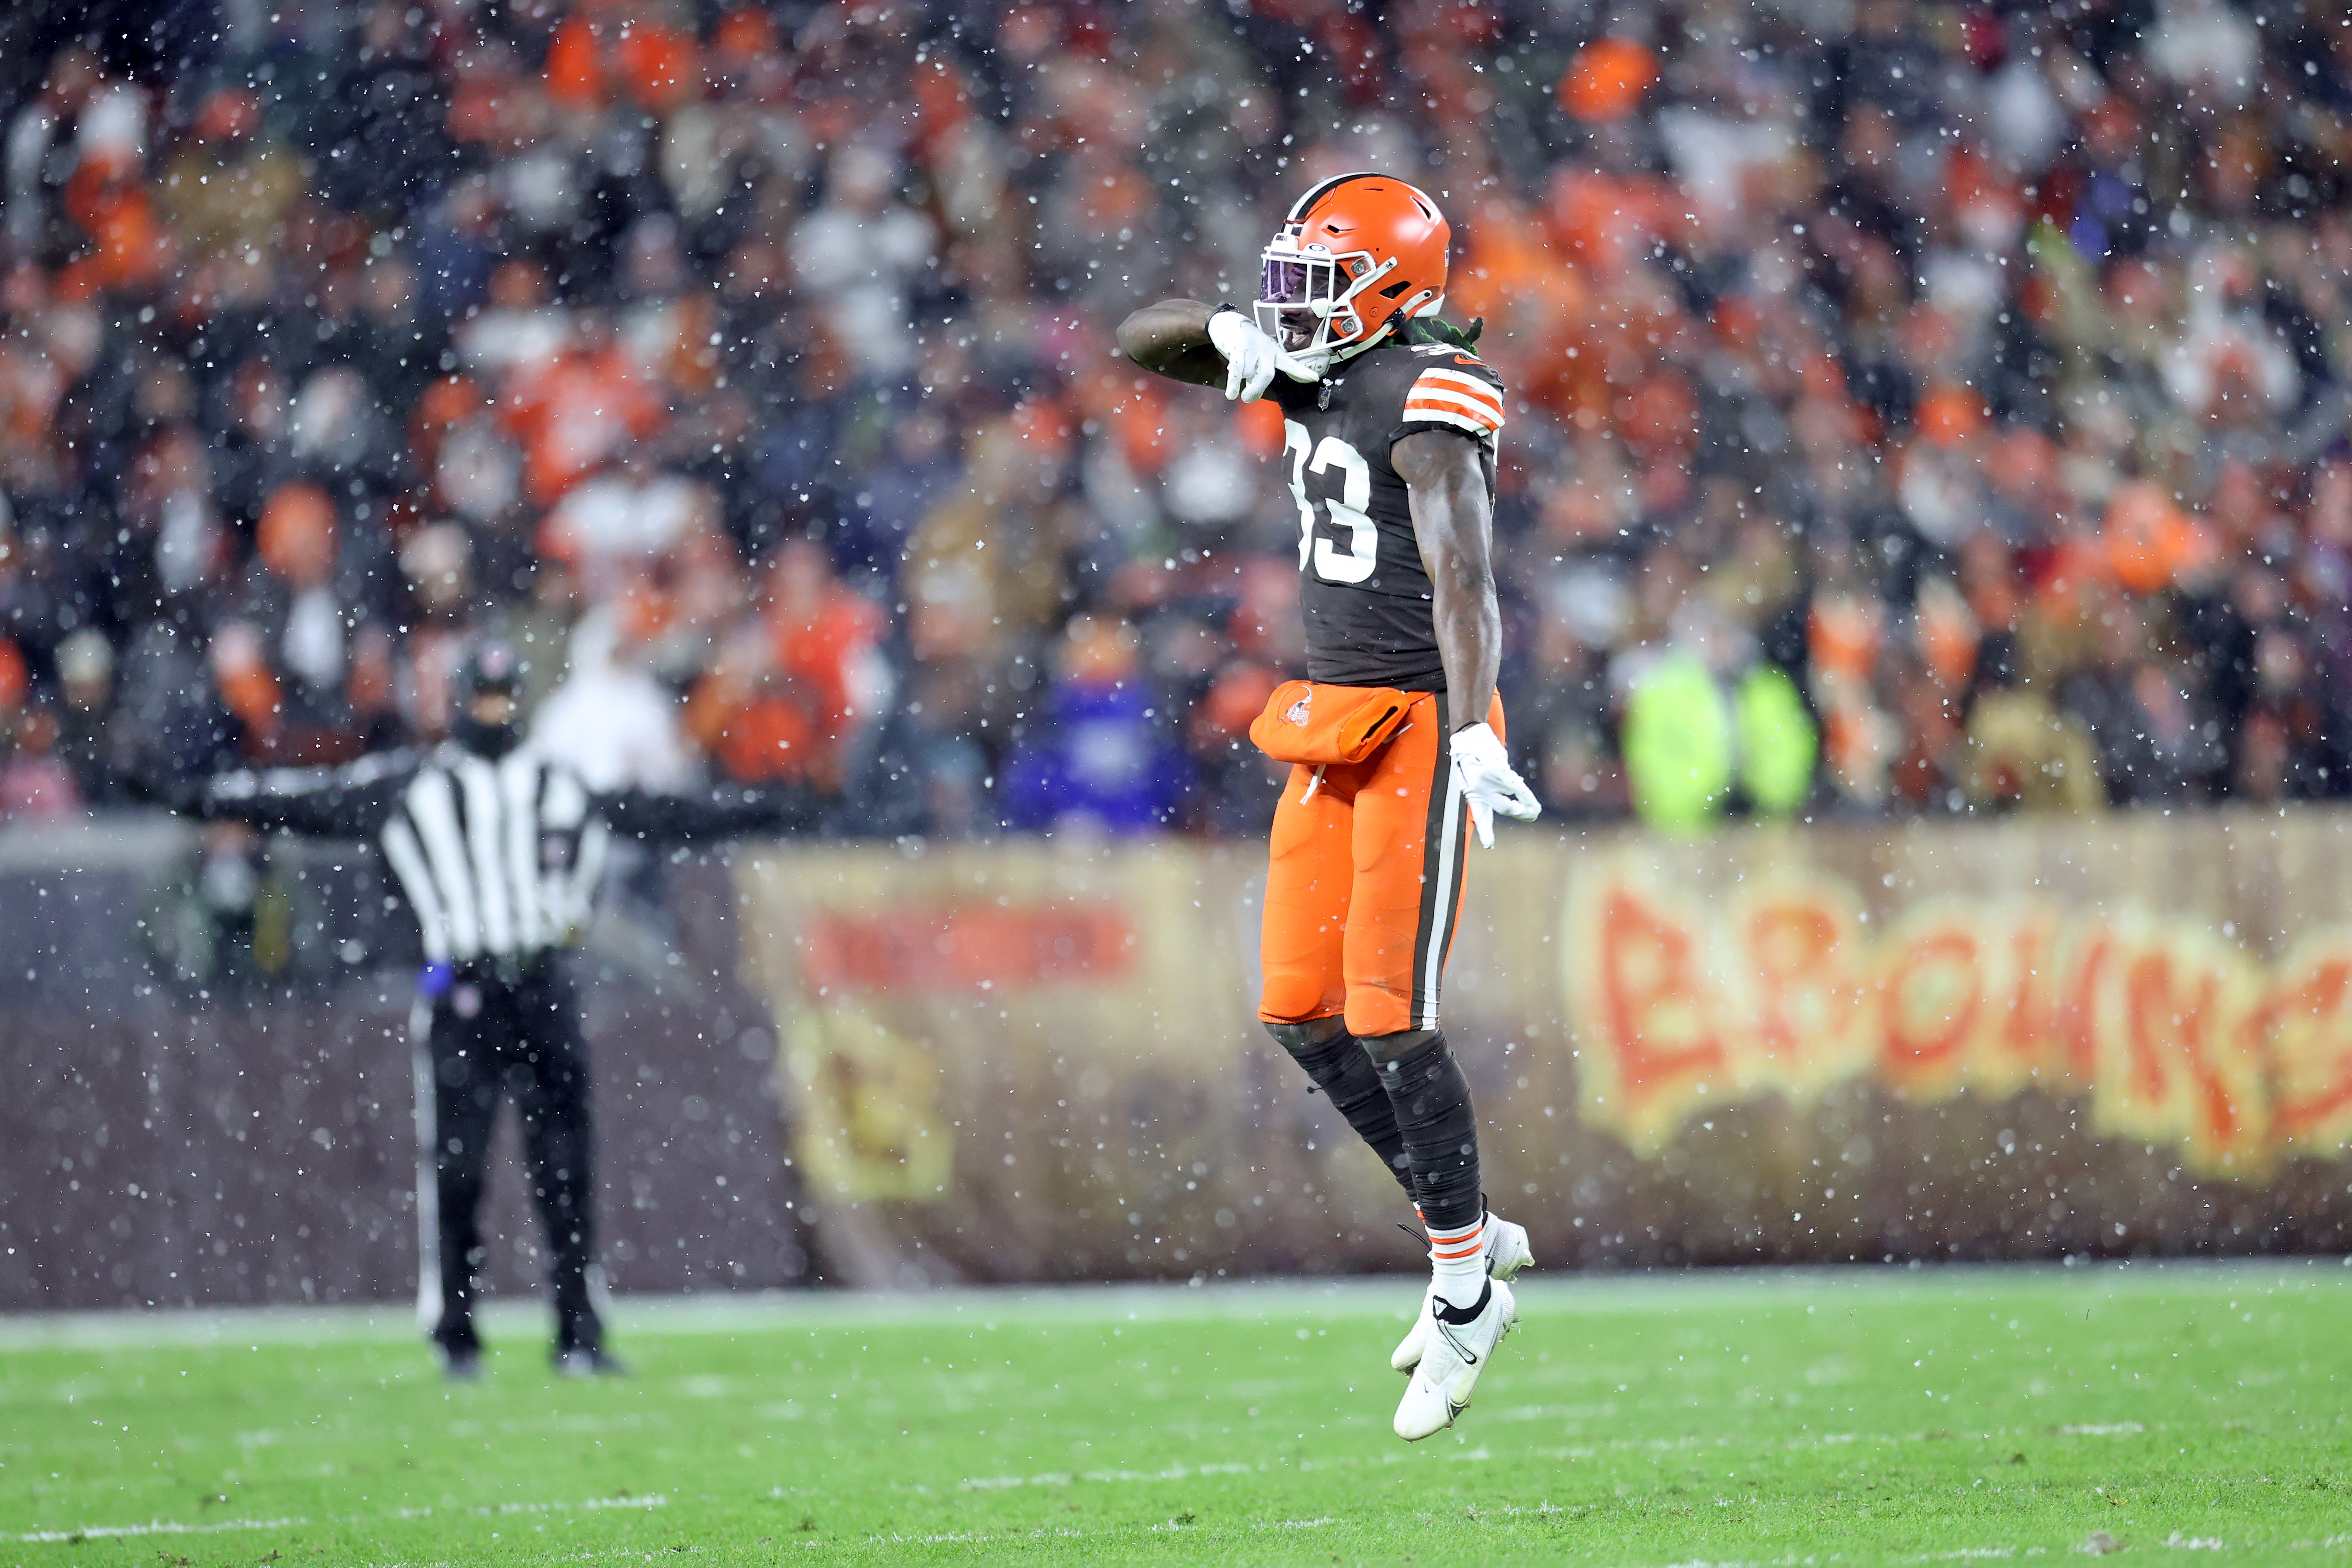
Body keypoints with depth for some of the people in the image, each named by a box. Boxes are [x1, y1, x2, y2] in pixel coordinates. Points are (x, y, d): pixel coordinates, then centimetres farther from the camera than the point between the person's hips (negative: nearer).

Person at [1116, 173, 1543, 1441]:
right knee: (1303, 1013, 7)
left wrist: (1472, 733, -36)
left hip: (1418, 725, -9)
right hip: (1330, 727, 9)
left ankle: (1466, 1289, 2)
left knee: (1388, 1014, -9)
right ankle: (1464, 1230, 19)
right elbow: (1140, 341, 19)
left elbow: (1462, 574, -26)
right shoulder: (1315, 369, 11)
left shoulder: (1431, 397, -15)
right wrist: (1231, 331, -3)